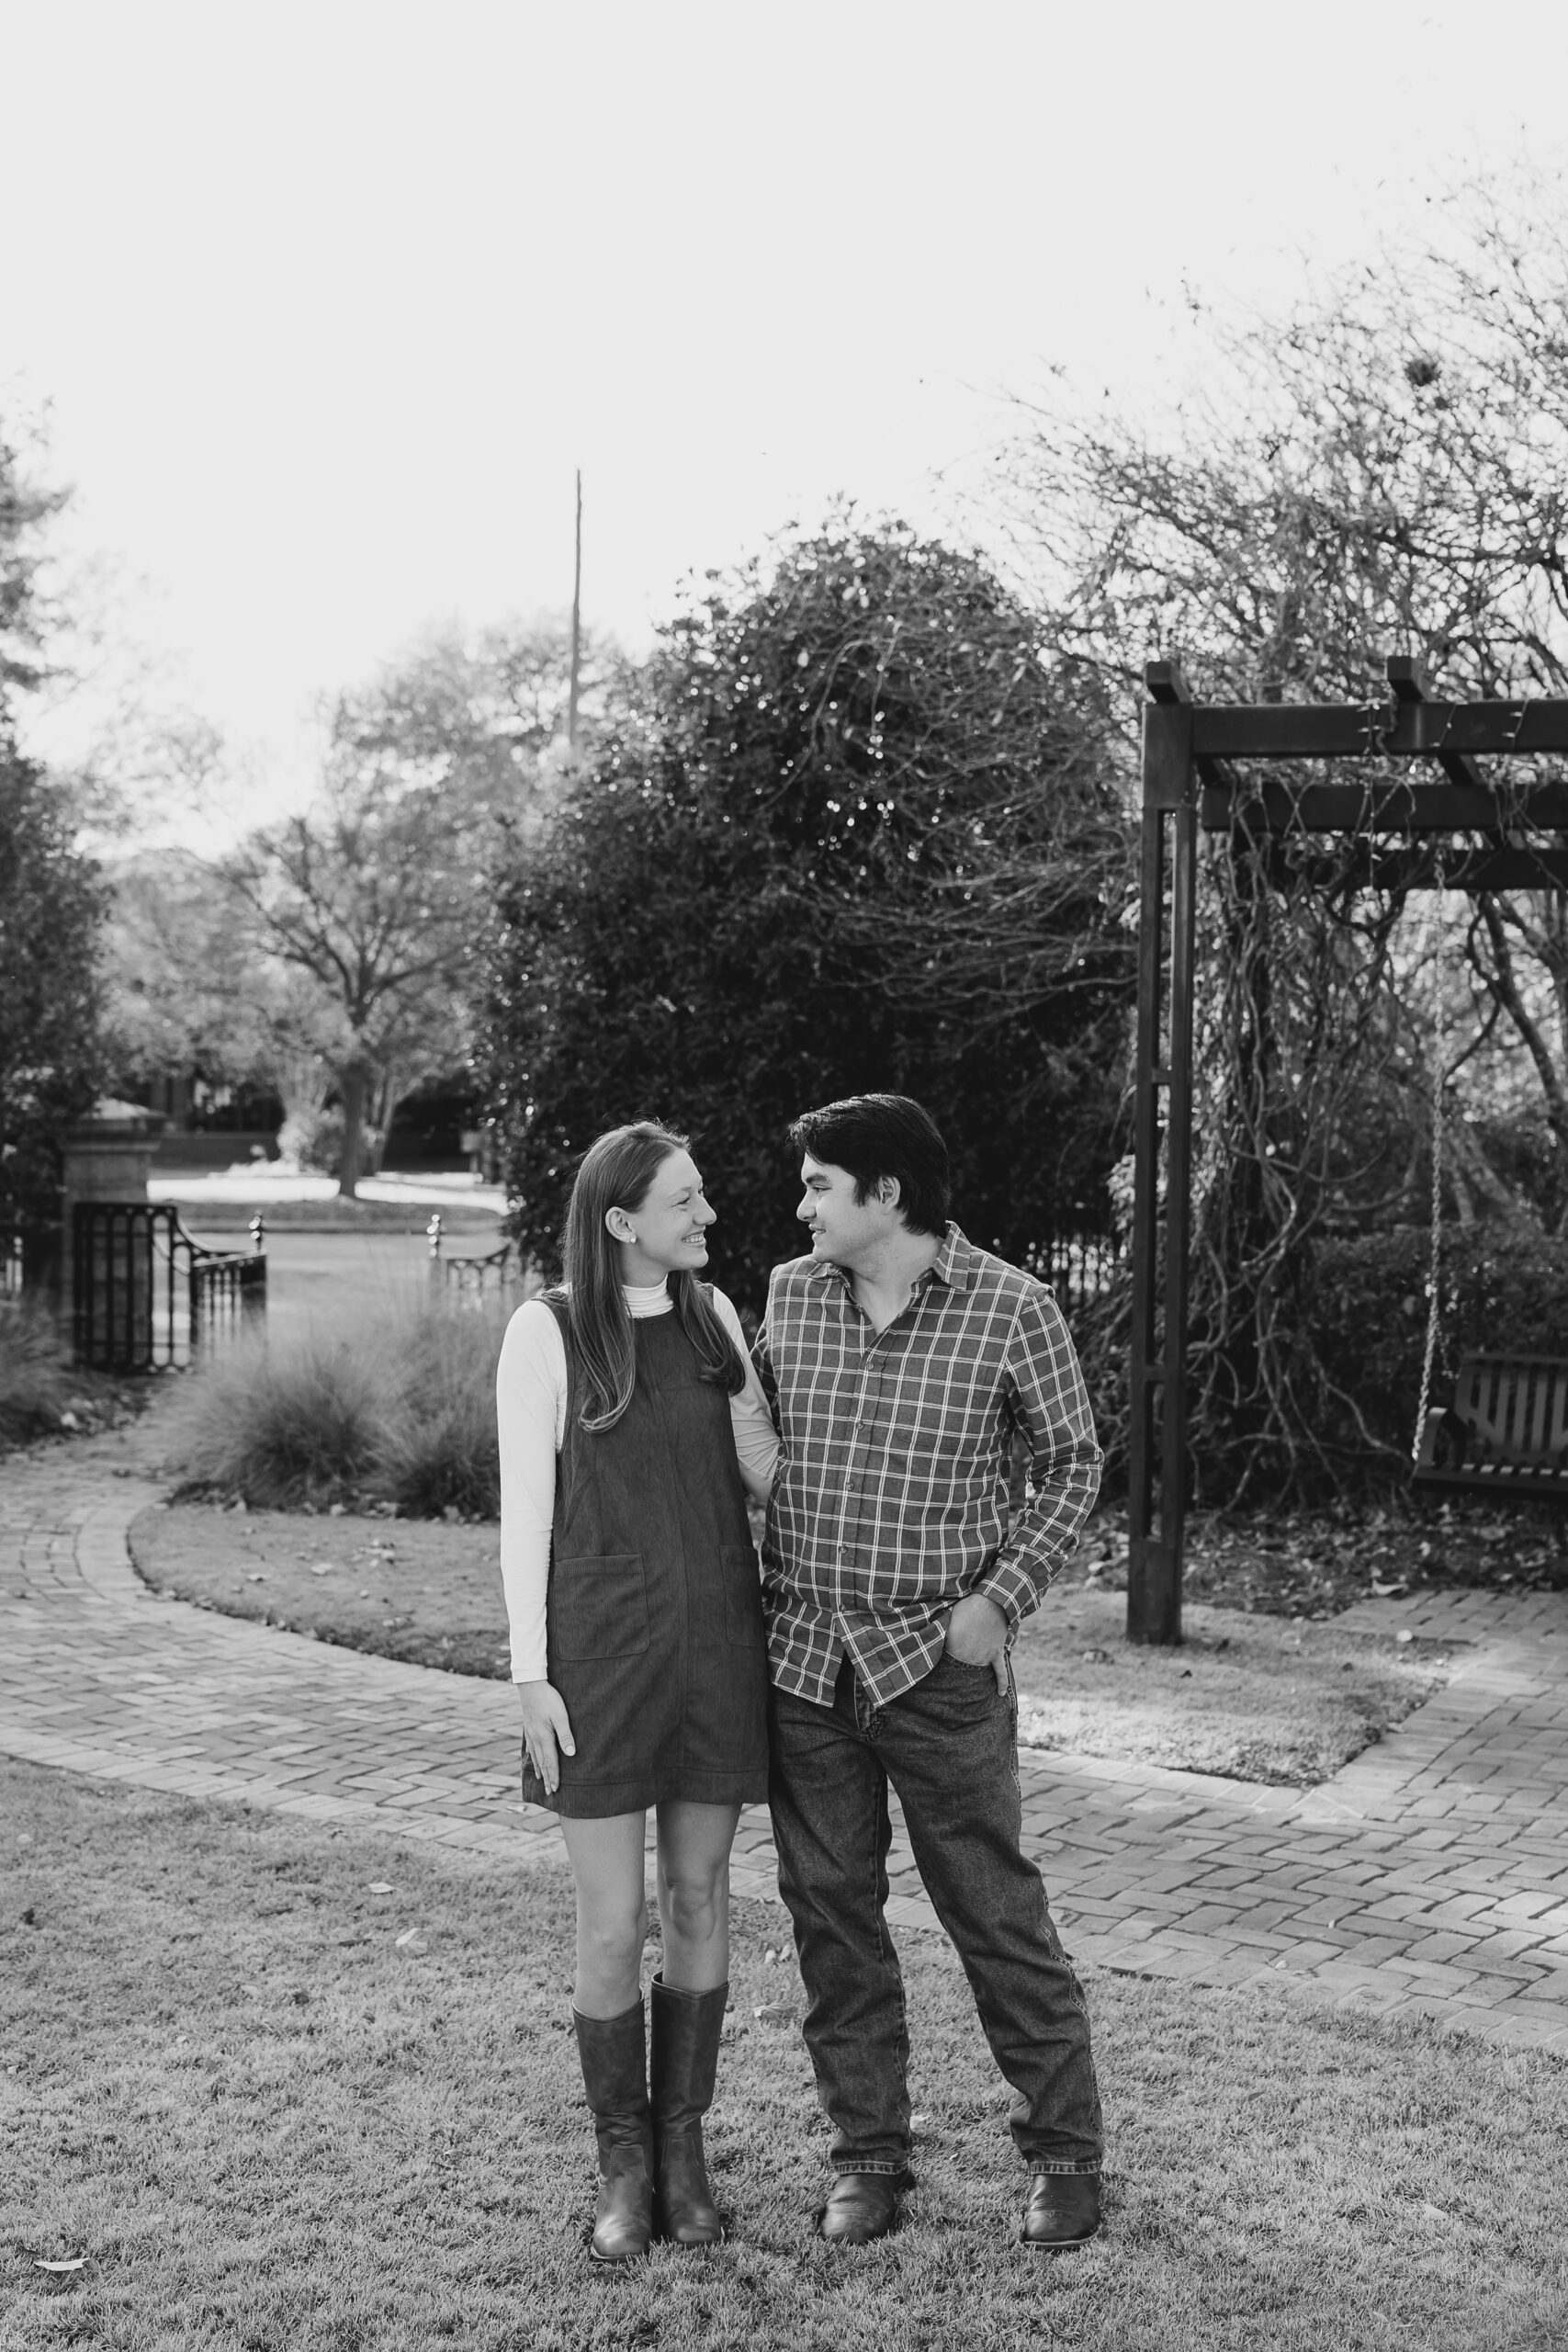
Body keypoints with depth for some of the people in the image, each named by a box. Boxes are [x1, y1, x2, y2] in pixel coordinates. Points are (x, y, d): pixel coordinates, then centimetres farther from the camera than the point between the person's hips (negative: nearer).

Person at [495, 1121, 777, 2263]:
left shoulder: (713, 1313, 4)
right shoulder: (546, 1330, -9)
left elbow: (766, 1483, 9)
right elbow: (525, 1508, -7)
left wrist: (750, 1414, -15)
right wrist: (531, 1678, -10)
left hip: (718, 1640, 4)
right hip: (604, 1649, -4)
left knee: (699, 1895, 9)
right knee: (614, 1923, -1)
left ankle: (683, 2149, 24)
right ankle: (625, 2165, 19)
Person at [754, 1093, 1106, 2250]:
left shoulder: (1011, 1307, -9)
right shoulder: (789, 1295, 4)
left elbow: (1075, 1462, 0)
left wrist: (1002, 1598, -9)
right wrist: (761, 1589, 9)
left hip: (937, 1662, -4)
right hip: (802, 1656, 4)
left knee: (997, 1912, 3)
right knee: (831, 1913, 10)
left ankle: (1066, 2152, 20)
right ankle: (870, 2155, 24)